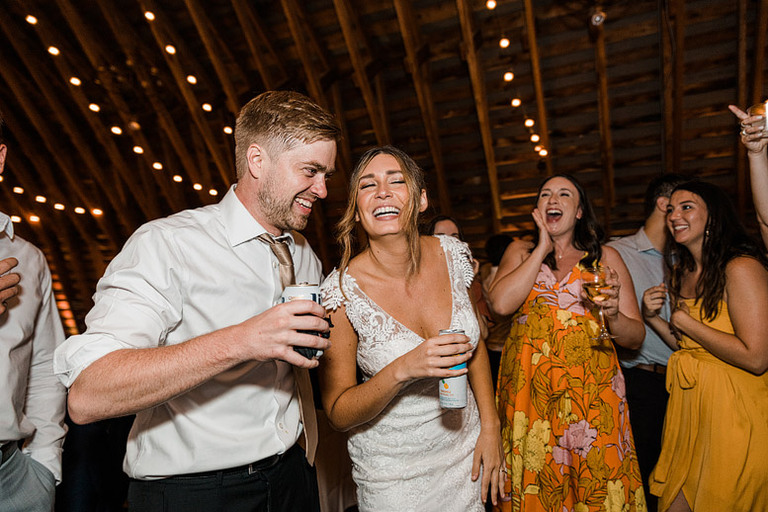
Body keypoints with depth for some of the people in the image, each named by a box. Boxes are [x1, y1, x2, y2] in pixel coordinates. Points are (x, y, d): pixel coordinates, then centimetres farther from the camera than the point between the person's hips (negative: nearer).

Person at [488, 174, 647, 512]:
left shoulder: (605, 257, 8)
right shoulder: (521, 251, 8)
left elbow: (636, 338, 6)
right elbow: (501, 303, -13)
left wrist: (613, 315, -16)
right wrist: (543, 248, -6)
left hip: (592, 395, 0)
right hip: (528, 394, 0)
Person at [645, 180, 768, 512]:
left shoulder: (741, 267, -16)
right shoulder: (682, 272, 9)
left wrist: (685, 322, -15)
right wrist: (652, 317, -1)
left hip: (734, 410, -7)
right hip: (687, 403, 7)